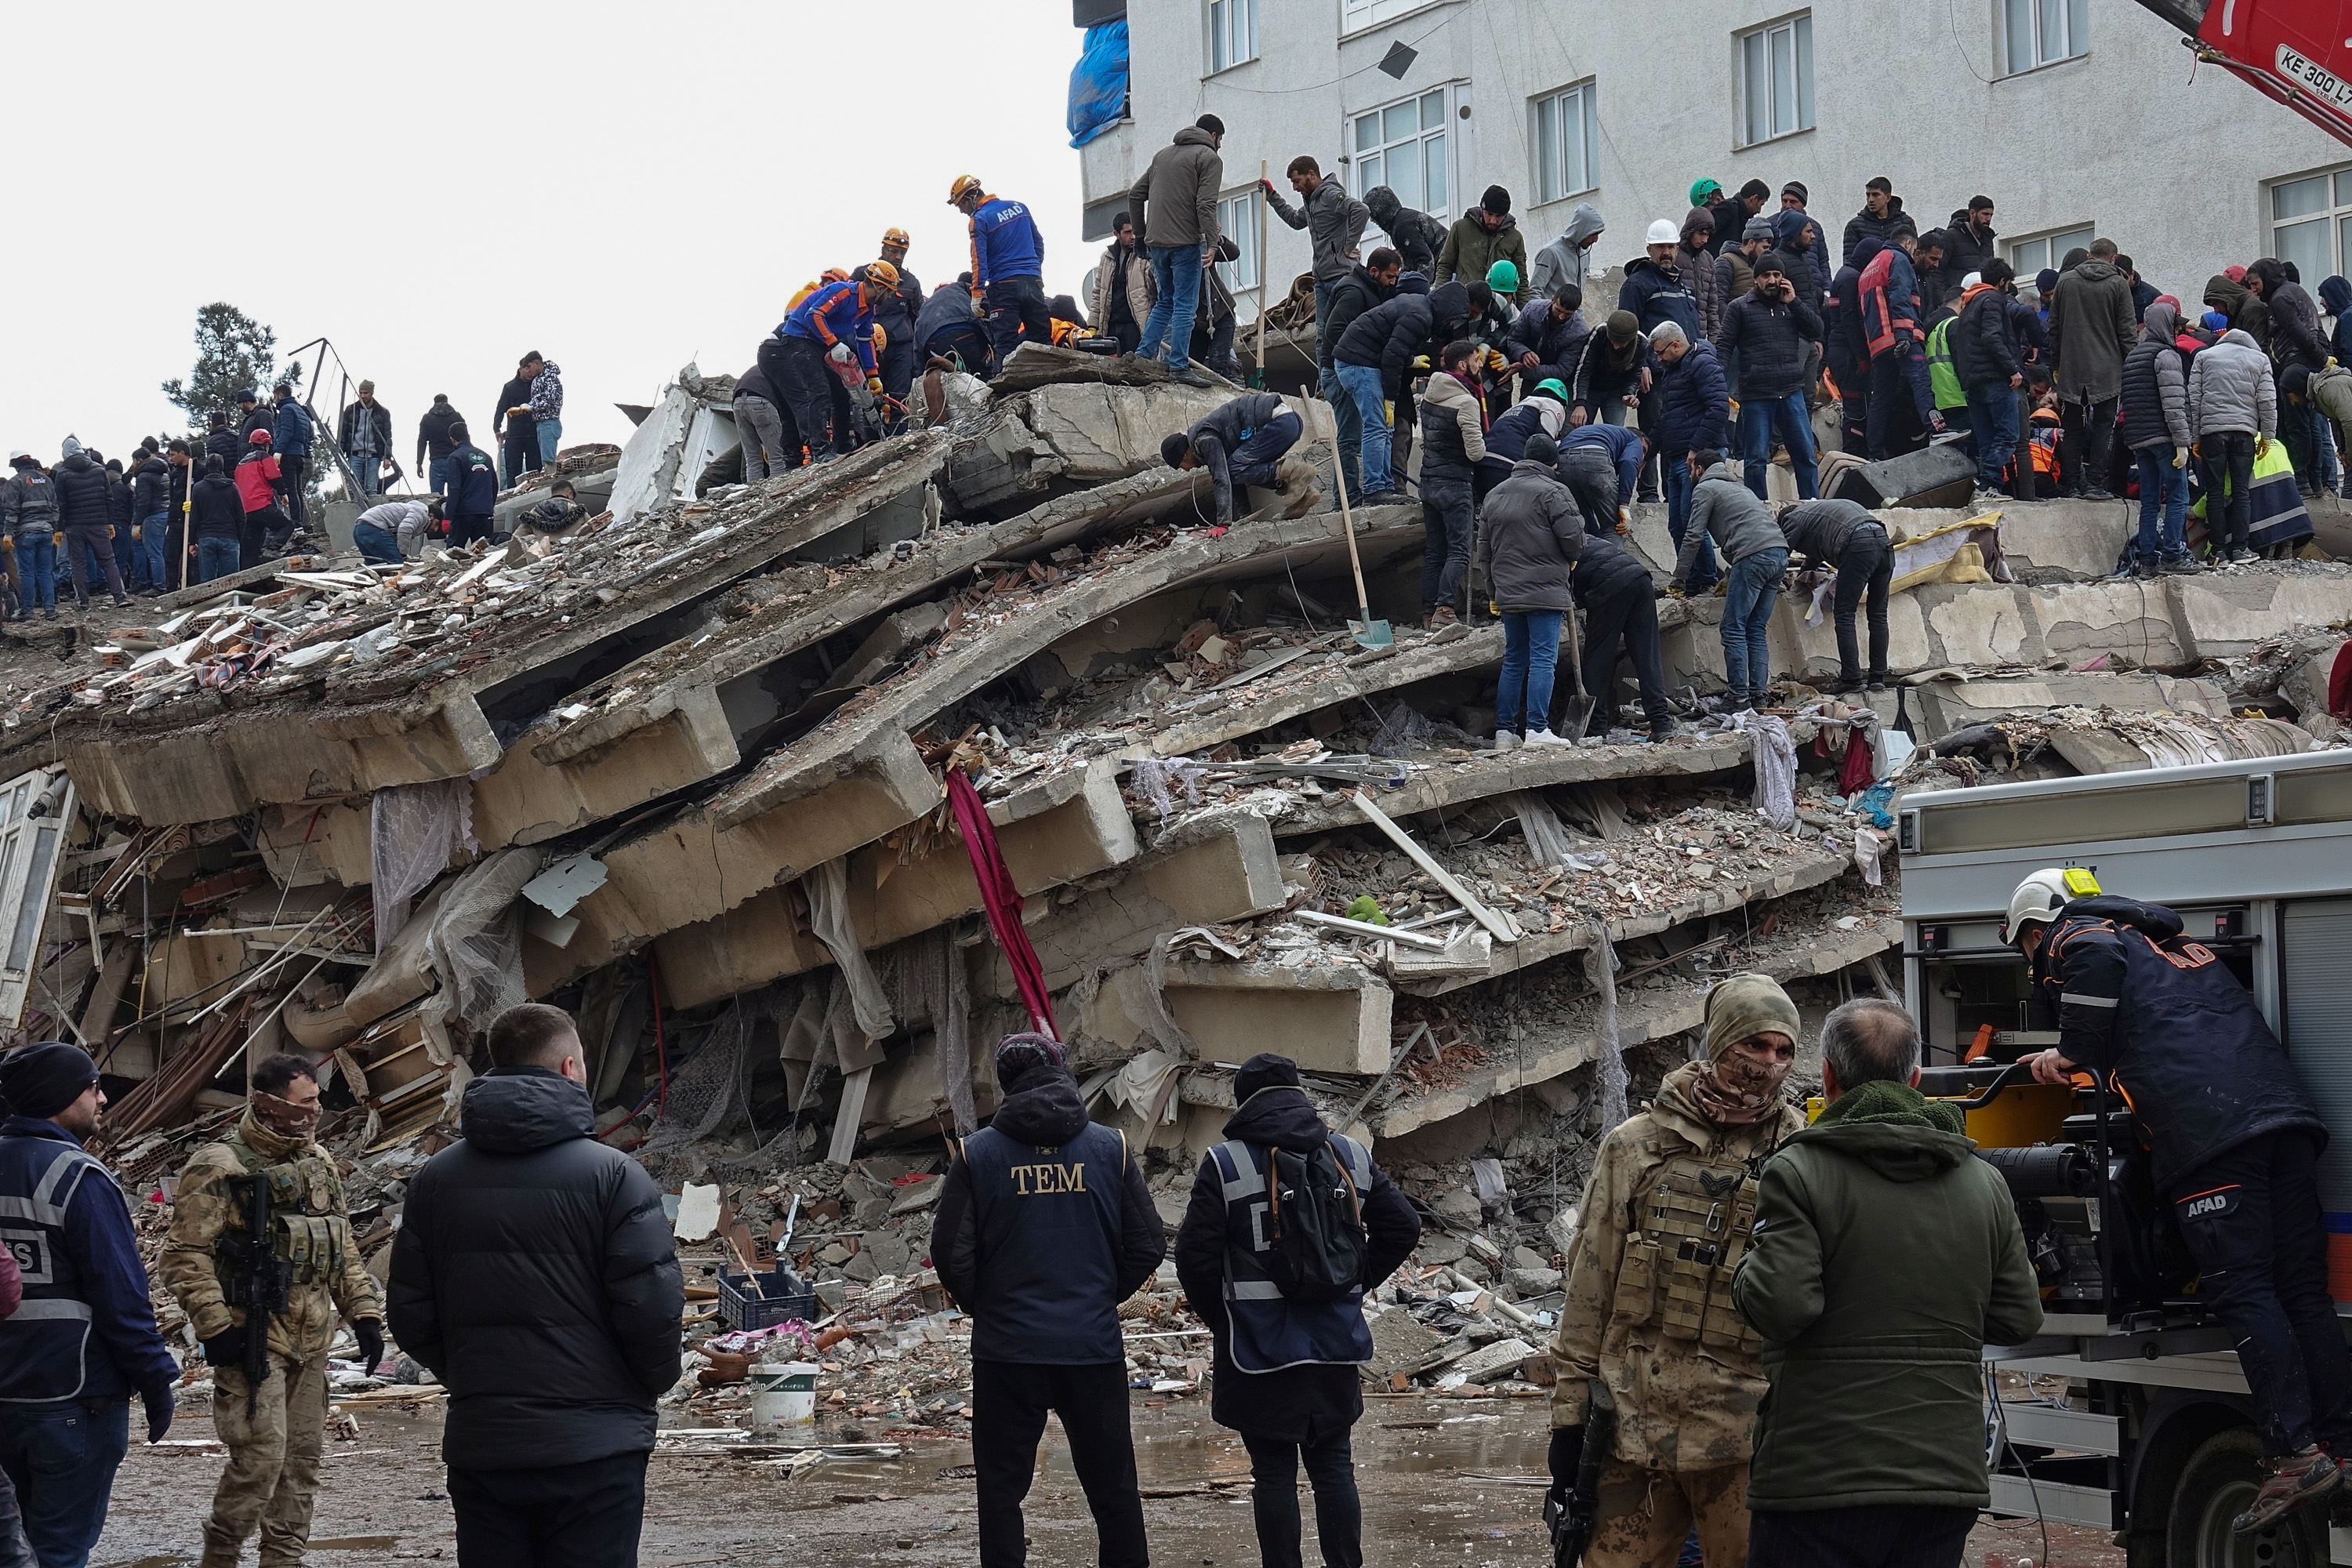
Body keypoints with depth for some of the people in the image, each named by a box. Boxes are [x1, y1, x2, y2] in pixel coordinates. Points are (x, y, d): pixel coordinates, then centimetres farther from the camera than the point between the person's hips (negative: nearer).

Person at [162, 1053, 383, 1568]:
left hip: (311, 1342, 7)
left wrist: (364, 1313, 12)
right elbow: (185, 1256, -12)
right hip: (254, 1341, -7)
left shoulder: (320, 1163, 14)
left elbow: (343, 1248, 21)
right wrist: (215, 1328, -17)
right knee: (261, 1456, -12)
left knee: (302, 1458, 10)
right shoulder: (218, 1168, -10)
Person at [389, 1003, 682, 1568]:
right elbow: (652, 1305, -13)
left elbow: (409, 1314, 5)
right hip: (594, 1451, -4)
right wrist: (652, 1384, 6)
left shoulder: (435, 1179, 5)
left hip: (478, 1448, 4)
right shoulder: (613, 1174, -9)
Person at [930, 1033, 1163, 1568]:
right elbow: (1148, 1245, 2)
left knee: (1001, 1489, 7)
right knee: (1114, 1491, 9)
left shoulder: (978, 1154, -3)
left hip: (1007, 1349, -1)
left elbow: (951, 1254, -5)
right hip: (1094, 1345, 1)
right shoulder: (1110, 1148, 1)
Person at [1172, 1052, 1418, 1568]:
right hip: (1336, 1345, 4)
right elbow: (1404, 1227, 9)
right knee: (1333, 1466, 12)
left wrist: (1221, 1317, 5)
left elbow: (1195, 1256, -10)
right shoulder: (1351, 1156, 5)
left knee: (1273, 1472, 2)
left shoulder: (1225, 1164, -9)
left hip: (1259, 1347, -4)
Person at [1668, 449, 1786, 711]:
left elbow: (1694, 537, 3)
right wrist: (1729, 576, 42)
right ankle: (1758, 694, 4)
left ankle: (1740, 698, -12)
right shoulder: (1736, 486, 34)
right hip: (1780, 553, 8)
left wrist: (1678, 578, 10)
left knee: (1734, 630, -6)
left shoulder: (1705, 488, 9)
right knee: (1756, 630, 11)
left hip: (1753, 556, -8)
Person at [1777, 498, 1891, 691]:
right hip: (1885, 543, 8)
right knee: (1878, 615, 12)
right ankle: (1878, 679, 12)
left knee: (1845, 616, -1)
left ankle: (1851, 680, -6)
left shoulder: (1795, 518, 15)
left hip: (1859, 548, -8)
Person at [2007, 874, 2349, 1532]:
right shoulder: (2175, 944, 35)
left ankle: (2296, 1453, -16)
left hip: (2206, 1128, -7)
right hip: (2284, 1117, 7)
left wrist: (2072, 1054, -1)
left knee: (2242, 1291, -10)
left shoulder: (2075, 936, 11)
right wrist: (2074, 1058, 41)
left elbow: (2097, 960, -12)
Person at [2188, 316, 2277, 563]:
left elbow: (2194, 399, 6)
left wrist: (2195, 438, 8)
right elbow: (2267, 401, 3)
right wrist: (2266, 435, 9)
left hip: (2212, 431, 0)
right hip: (2244, 431, 0)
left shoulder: (2204, 357, 11)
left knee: (2215, 492, 3)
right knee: (2242, 491, 4)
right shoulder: (2259, 360, 11)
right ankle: (2239, 548, 0)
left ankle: (2218, 549, 1)